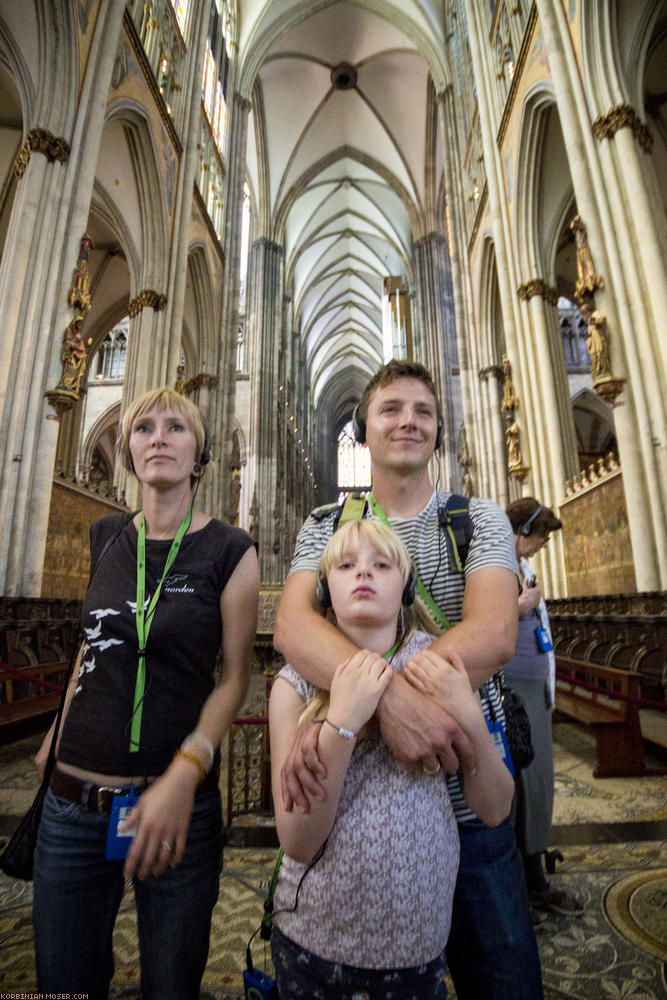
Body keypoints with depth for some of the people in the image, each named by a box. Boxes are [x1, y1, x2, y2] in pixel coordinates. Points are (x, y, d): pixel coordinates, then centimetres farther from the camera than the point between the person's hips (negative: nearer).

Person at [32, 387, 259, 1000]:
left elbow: (236, 675, -8)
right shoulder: (105, 538, 4)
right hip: (72, 802, 3)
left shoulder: (230, 551, -9)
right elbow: (93, 644, 15)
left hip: (179, 800, -3)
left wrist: (184, 777, -18)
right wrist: (56, 734, 14)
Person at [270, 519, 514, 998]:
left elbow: (495, 809, -7)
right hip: (313, 939, 0)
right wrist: (341, 723, -30)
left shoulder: (439, 665, -10)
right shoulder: (297, 683, -14)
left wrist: (470, 717, -25)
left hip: (418, 943, 1)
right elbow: (298, 841, -17)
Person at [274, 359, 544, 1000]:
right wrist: (388, 695, -38)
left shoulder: (478, 519, -4)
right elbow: (290, 627, -18)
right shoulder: (325, 527, -1)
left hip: (466, 805, 0)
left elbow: (493, 634, -22)